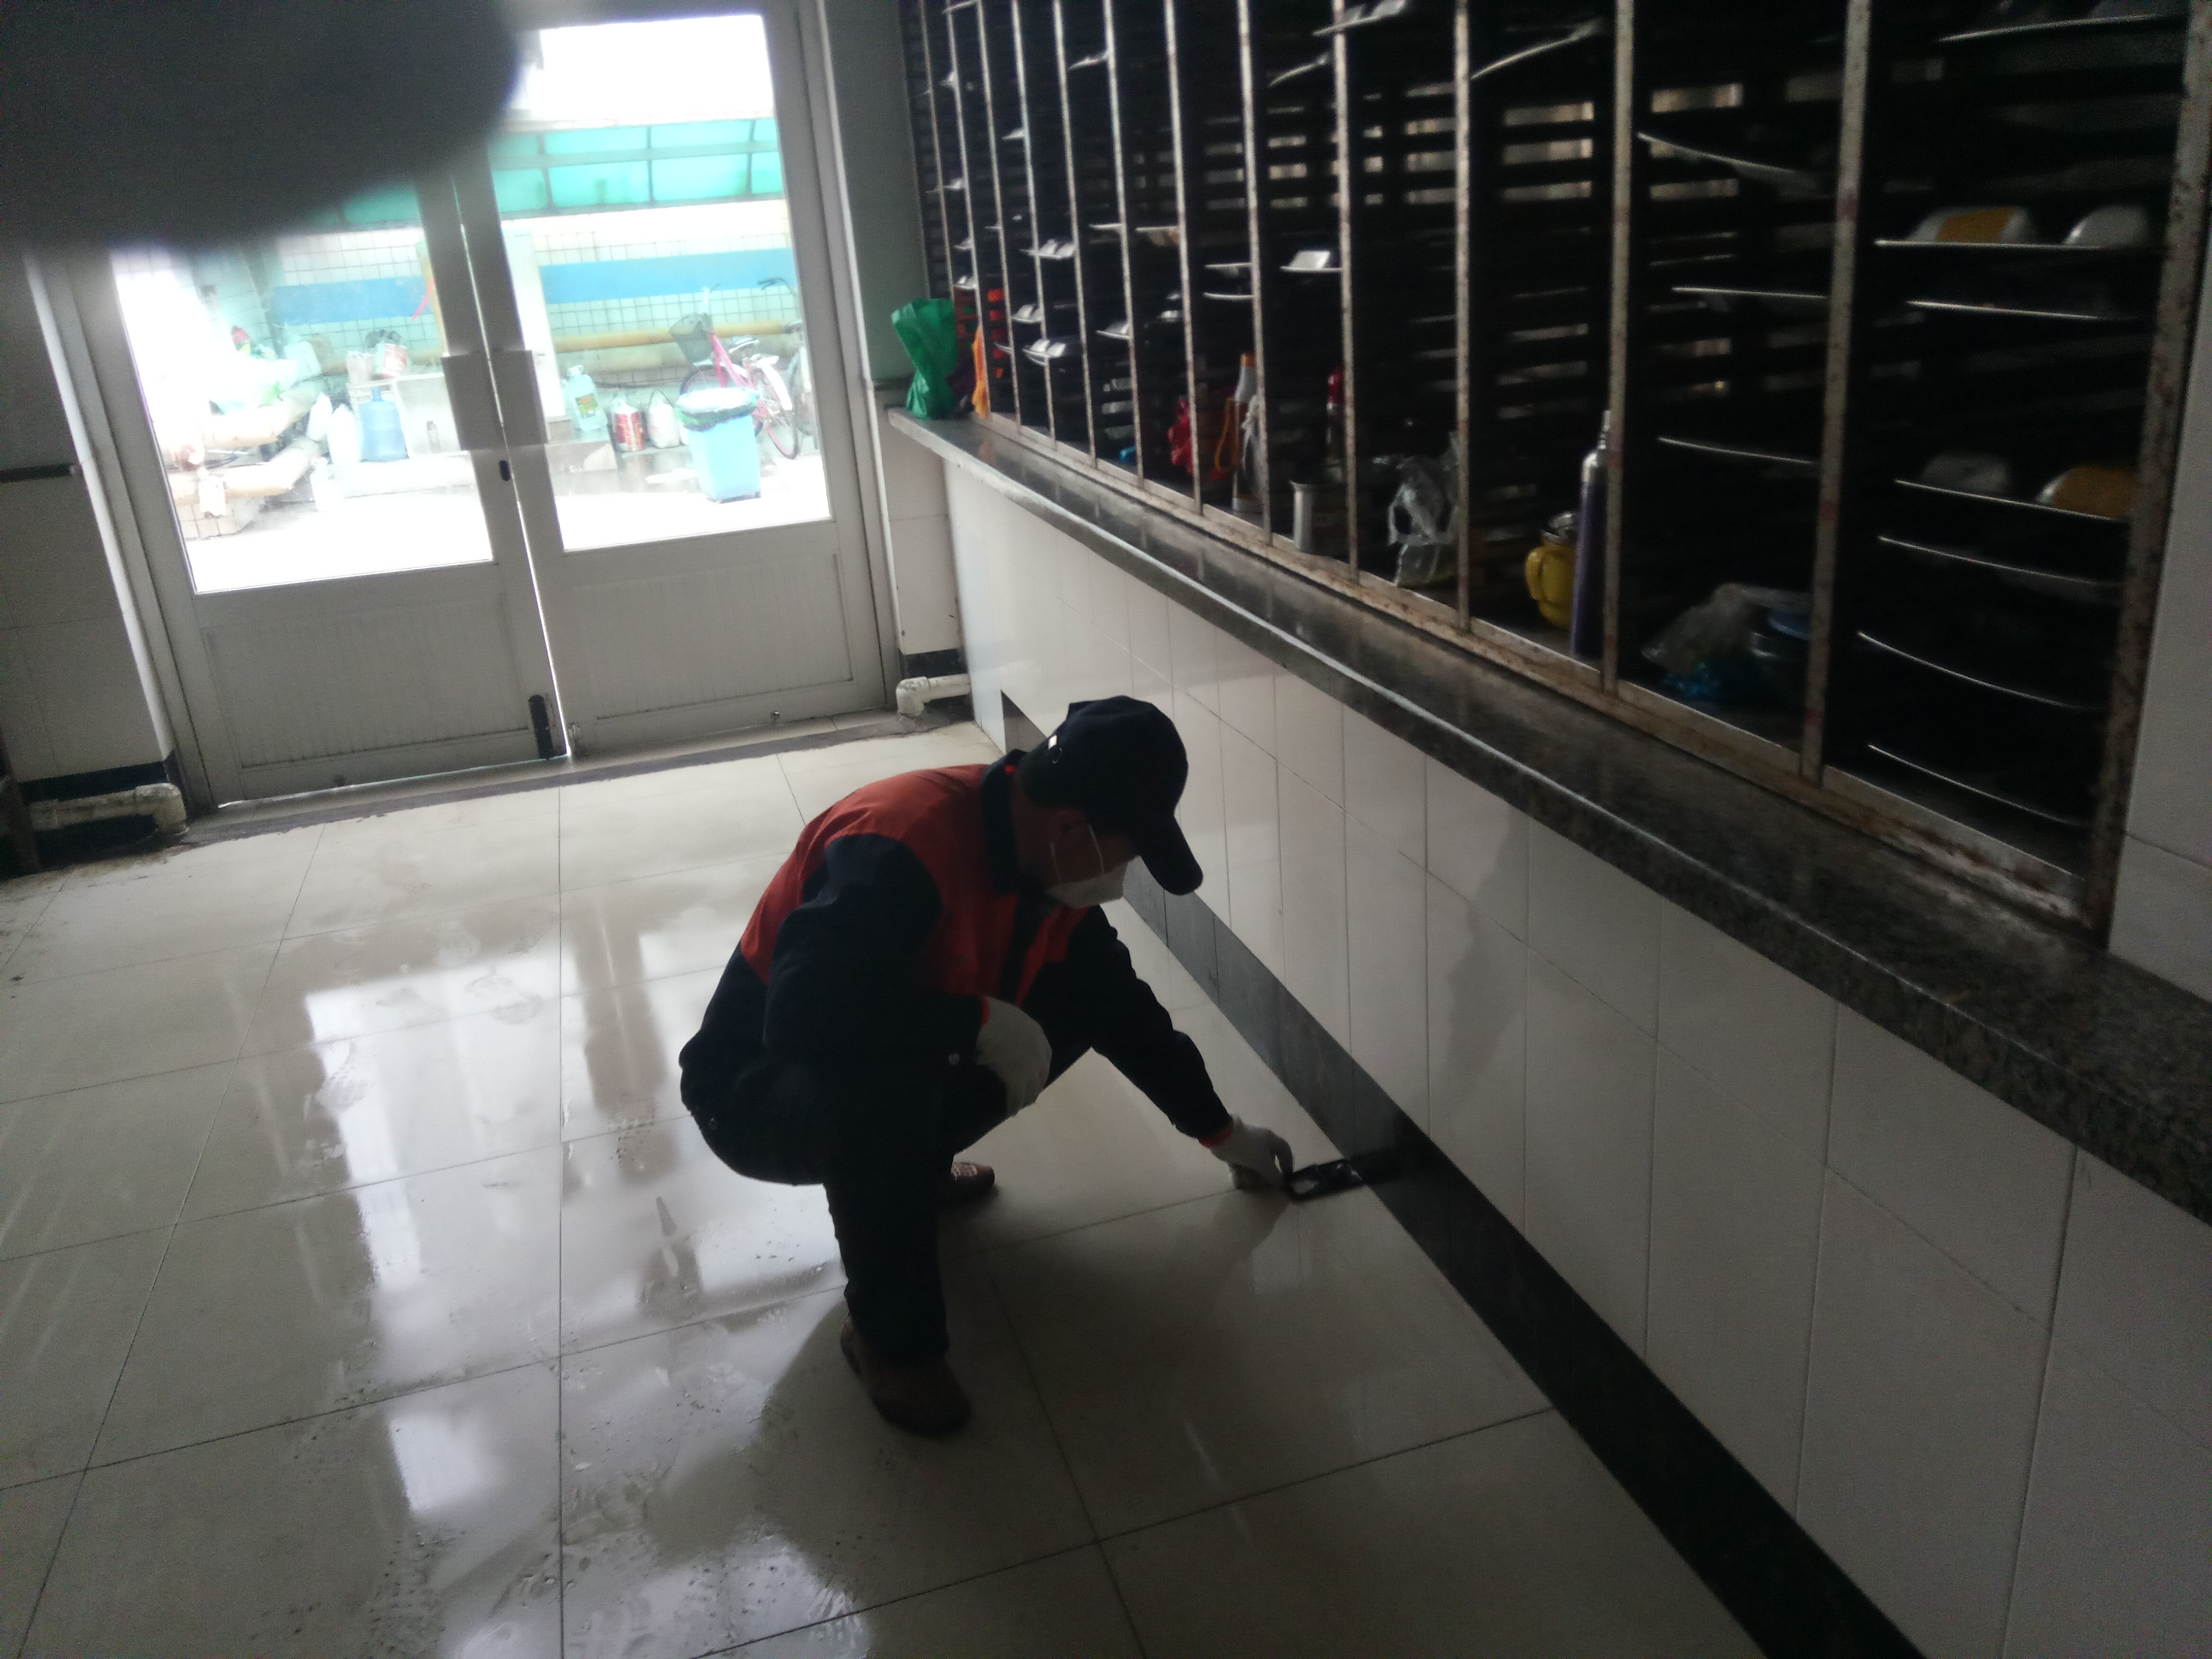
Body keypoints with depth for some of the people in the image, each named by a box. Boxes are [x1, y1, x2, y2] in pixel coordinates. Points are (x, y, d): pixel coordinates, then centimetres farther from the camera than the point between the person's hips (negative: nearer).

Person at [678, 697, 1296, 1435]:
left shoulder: (1047, 852, -7)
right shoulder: (899, 847, -34)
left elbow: (1122, 1004, 6)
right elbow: (802, 1016, -44)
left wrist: (1219, 1130, 13)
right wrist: (977, 1021, -33)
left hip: (900, 1069, 8)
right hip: (754, 1091, -7)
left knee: (1078, 1002, -3)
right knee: (880, 1091, -39)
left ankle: (908, 1167, 14)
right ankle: (888, 1335, -13)